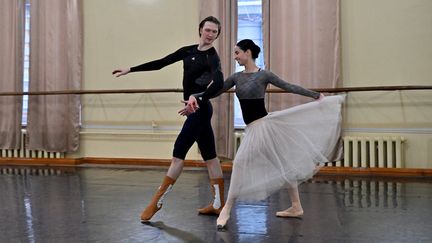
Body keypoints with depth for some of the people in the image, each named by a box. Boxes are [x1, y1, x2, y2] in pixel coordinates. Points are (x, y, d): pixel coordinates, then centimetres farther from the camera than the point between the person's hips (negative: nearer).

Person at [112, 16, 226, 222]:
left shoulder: (212, 57, -11)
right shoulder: (188, 51, 10)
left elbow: (219, 84, -30)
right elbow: (160, 63, 12)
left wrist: (198, 101, -41)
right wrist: (130, 70, 11)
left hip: (199, 110, -8)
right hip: (195, 110, 8)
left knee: (178, 153, -4)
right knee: (209, 155, 9)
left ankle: (156, 202, 5)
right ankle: (218, 204, 16)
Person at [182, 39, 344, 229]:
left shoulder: (264, 75, -8)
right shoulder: (236, 77, 10)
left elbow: (289, 87, -3)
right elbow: (216, 91, 10)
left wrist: (317, 95, 0)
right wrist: (194, 97, -5)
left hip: (263, 125, -7)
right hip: (254, 128, 7)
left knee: (241, 163, -7)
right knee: (283, 164, 13)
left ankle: (227, 209, 3)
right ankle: (296, 207, 22)